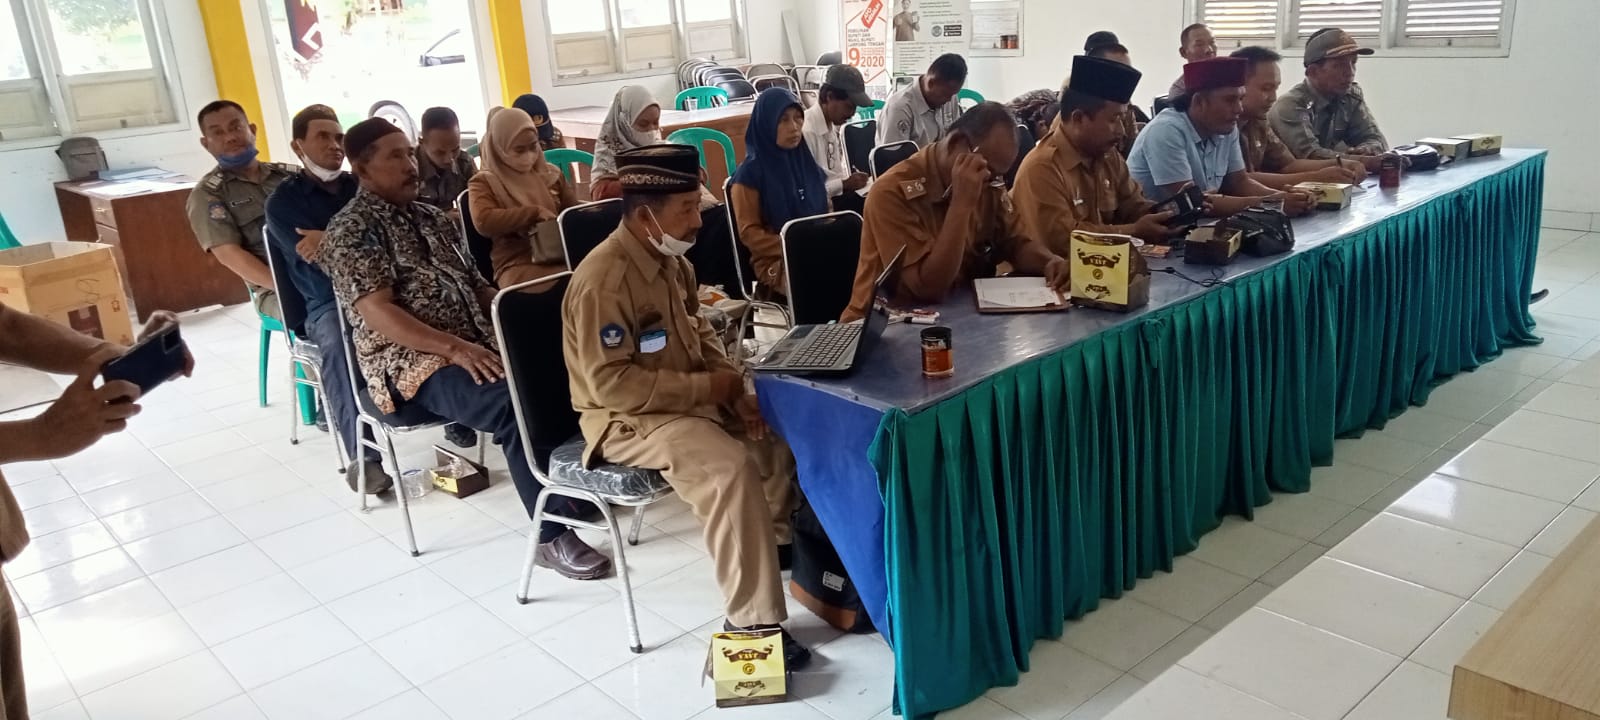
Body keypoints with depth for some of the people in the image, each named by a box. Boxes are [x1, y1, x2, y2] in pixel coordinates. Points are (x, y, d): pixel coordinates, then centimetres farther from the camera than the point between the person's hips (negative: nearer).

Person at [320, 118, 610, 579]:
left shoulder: (431, 217, 20)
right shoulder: (351, 230, -3)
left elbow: (474, 284, 21)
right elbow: (377, 312, -15)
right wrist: (454, 348, -25)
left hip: (477, 343, 7)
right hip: (411, 361, -7)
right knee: (517, 403, -32)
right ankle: (552, 534, -24)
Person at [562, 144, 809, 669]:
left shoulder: (671, 259, 3)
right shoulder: (603, 281, -25)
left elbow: (700, 333, 15)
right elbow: (611, 384, -28)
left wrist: (732, 386, -3)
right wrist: (705, 388, -22)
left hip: (691, 398, 9)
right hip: (628, 418, -9)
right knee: (730, 470, -30)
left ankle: (776, 545, 22)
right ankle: (753, 622, -20)